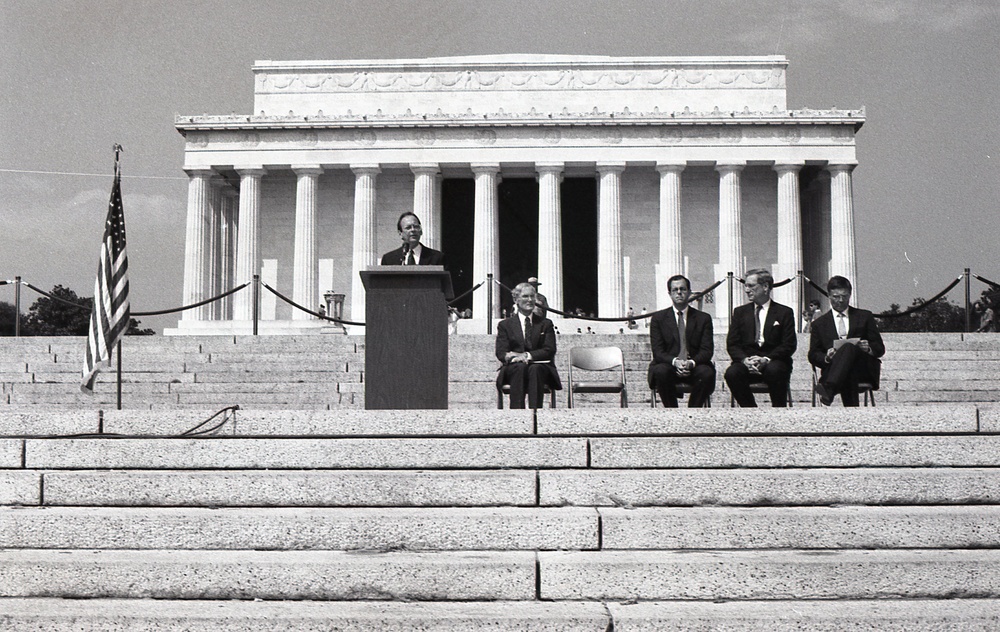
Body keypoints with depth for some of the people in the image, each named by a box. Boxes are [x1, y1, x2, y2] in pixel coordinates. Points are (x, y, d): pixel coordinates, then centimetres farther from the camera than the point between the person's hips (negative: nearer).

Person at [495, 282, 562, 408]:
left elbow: (550, 350, 4)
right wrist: (511, 356, -20)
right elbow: (501, 352, 5)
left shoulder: (546, 324, 18)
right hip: (513, 369, 0)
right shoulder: (505, 325, 17)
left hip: (540, 367, 0)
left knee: (535, 369, -36)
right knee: (520, 367, -36)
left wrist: (528, 355, -14)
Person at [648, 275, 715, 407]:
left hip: (694, 367, 1)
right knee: (661, 371, -34)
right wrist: (675, 361, -22)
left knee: (707, 373, -32)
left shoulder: (703, 318, 10)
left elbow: (707, 350, 1)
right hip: (669, 366, -1)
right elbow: (658, 351, -1)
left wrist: (691, 362, -21)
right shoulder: (658, 318, 8)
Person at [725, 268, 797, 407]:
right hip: (746, 363, 2)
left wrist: (766, 359, -18)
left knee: (774, 370, -37)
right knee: (732, 373, -31)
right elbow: (732, 344, 8)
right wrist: (745, 360, -14)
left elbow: (789, 345, -1)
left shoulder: (784, 312, 7)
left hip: (773, 362, -2)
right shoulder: (740, 312, 16)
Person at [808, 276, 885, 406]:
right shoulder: (819, 323, 20)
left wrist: (868, 348, -9)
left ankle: (828, 389, -55)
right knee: (848, 376, -39)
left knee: (849, 348, -36)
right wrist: (827, 357, -10)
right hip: (832, 369, 1)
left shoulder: (865, 316, 21)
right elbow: (813, 356, 13)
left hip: (864, 370, -1)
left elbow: (880, 348, 16)